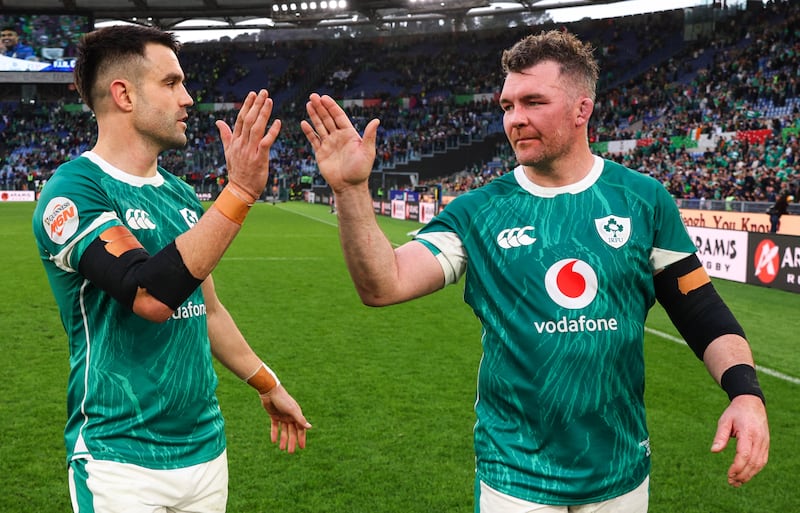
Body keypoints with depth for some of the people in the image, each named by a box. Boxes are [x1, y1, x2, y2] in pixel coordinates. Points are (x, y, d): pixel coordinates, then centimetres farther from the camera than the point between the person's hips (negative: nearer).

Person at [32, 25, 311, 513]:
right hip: (122, 460, -6)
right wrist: (240, 191, -29)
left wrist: (268, 385, 21)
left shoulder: (182, 195, 8)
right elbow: (150, 294, -28)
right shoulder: (73, 190, -14)